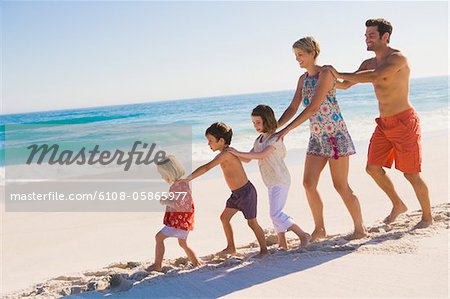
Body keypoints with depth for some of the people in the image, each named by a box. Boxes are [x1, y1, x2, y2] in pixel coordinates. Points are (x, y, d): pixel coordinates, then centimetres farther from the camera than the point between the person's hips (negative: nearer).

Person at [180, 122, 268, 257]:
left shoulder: (226, 153, -24)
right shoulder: (225, 153, 5)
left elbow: (207, 167, -33)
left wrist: (189, 178, -35)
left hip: (246, 192, -10)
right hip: (236, 194, 10)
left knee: (252, 222, 3)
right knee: (224, 218, 11)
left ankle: (264, 249, 20)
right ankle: (231, 247, 23)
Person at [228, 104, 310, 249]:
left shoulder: (275, 139, -16)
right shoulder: (259, 140, 11)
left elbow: (261, 155, -29)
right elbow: (248, 159, 13)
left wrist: (238, 152, -28)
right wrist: (233, 153, -4)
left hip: (280, 181, -9)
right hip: (271, 183, 9)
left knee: (276, 214, -14)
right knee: (275, 214, 12)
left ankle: (303, 235, -5)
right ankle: (282, 244, 21)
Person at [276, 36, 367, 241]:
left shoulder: (326, 74, -15)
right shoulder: (303, 79, 10)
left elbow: (312, 108, -23)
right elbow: (293, 108, 11)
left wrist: (286, 130, -24)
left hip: (336, 135, -8)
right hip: (317, 137, 8)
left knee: (341, 186, -2)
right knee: (308, 184, 3)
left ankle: (360, 229, 14)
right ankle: (319, 228, 17)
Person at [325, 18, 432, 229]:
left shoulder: (398, 58, -16)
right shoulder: (369, 63, 10)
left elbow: (375, 77, -32)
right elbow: (345, 85, 12)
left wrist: (340, 74, -31)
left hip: (404, 122, -8)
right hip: (384, 124, 8)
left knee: (411, 174, -2)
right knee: (373, 168, 6)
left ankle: (427, 217, 17)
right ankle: (398, 205, 25)